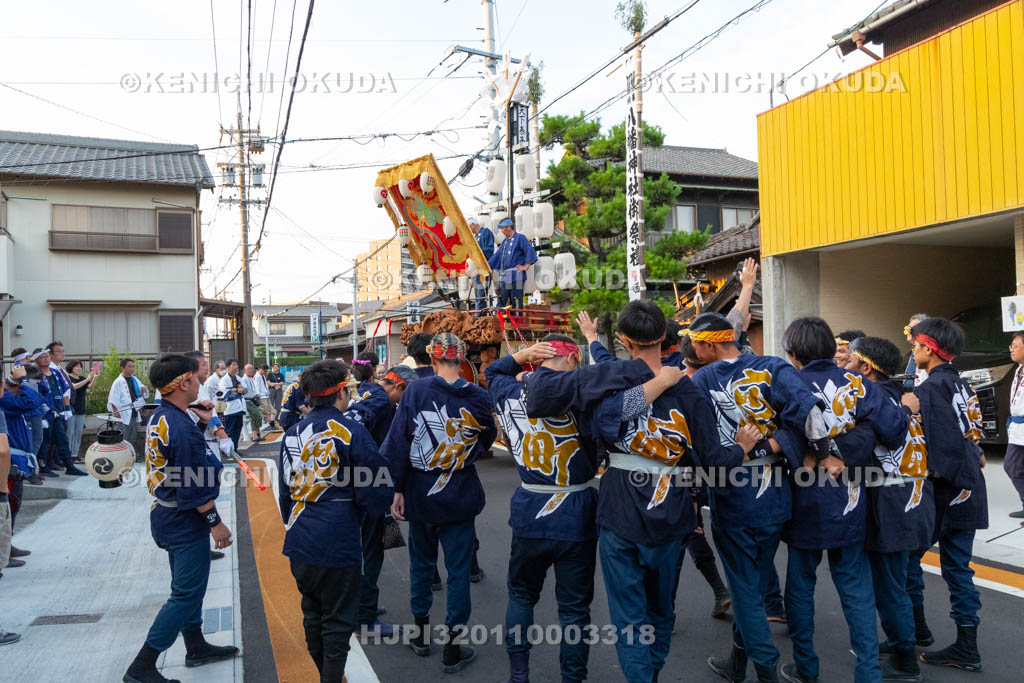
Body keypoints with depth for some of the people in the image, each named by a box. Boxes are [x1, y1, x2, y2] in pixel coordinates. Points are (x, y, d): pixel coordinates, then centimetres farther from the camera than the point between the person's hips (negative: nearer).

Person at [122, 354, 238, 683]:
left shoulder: (159, 418, 4)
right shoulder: (182, 427, -26)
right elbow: (194, 486, -24)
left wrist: (201, 423, 5)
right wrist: (215, 522, -15)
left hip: (167, 514, 10)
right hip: (185, 520, -10)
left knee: (187, 585, 21)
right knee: (187, 593, 0)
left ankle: (197, 648, 36)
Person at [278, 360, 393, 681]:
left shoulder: (292, 434, 2)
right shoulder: (352, 432, -14)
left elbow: (285, 492, 12)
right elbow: (376, 494, -13)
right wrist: (374, 505, 9)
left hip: (299, 545, 6)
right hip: (338, 545, -6)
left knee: (312, 613, 22)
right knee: (338, 621, 8)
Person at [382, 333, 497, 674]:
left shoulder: (416, 390, -12)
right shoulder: (479, 397, -9)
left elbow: (397, 441, -13)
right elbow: (487, 440, 6)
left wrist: (397, 489, -6)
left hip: (420, 493, 1)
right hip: (460, 496, -1)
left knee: (421, 563, 19)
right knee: (458, 569, 9)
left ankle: (422, 633, 34)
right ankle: (453, 647, 16)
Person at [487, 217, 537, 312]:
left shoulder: (520, 237, 0)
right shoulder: (505, 241, 22)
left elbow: (530, 250, -11)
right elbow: (496, 256, 27)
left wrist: (526, 266, -16)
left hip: (516, 275, -8)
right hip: (505, 276, 8)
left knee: (516, 300, -9)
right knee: (505, 300, 6)